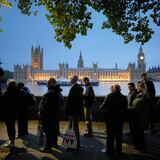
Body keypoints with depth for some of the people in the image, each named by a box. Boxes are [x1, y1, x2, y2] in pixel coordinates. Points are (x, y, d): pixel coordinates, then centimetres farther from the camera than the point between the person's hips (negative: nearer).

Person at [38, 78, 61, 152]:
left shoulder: (50, 92, -22)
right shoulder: (57, 92, 11)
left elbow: (46, 104, -24)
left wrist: (41, 112, -16)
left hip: (48, 114, -11)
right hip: (54, 113, 11)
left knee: (48, 130, -4)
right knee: (54, 128, 20)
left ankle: (48, 147, 1)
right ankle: (54, 143, 35)